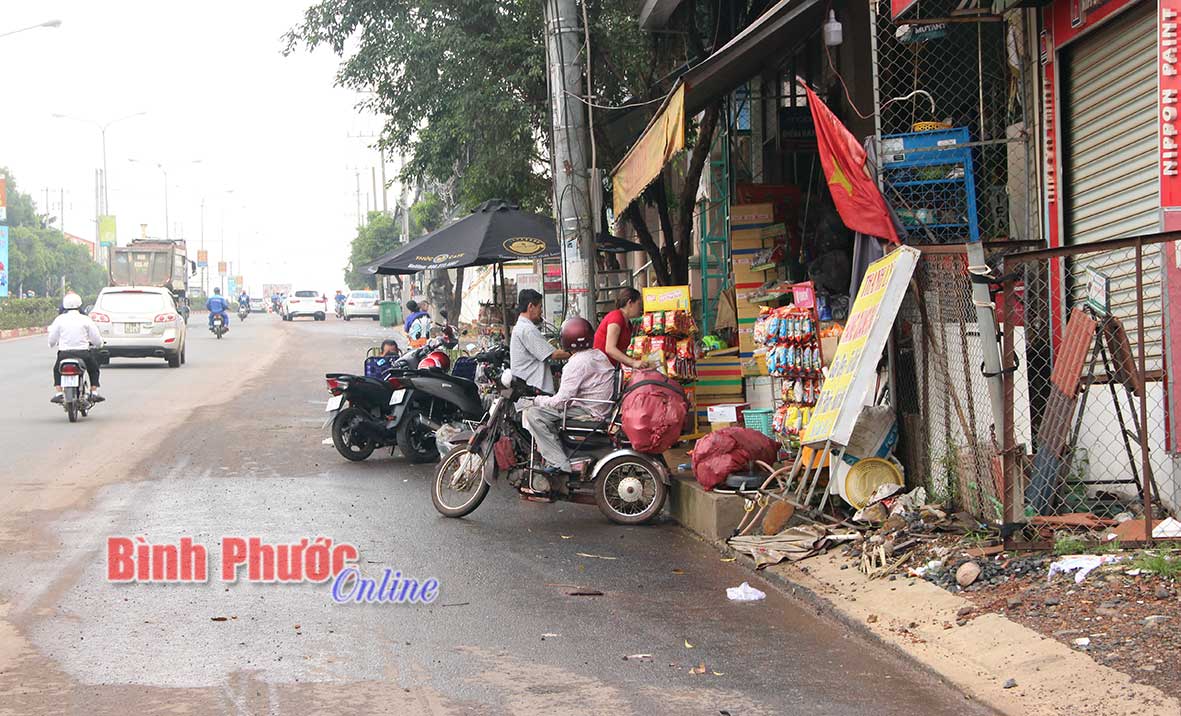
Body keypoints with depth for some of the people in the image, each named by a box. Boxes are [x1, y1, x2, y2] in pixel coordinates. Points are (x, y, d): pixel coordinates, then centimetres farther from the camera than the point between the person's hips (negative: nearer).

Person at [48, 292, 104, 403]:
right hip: (83, 353, 0)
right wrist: (98, 344, 27)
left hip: (64, 353, 1)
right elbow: (97, 340, 3)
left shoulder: (59, 319, 2)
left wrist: (52, 344, 31)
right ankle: (94, 393, 14)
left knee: (57, 369, 28)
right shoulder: (85, 319, 0)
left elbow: (52, 340, 7)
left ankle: (58, 393, 15)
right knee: (93, 369, 26)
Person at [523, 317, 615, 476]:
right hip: (603, 409, 10)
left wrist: (538, 400, -1)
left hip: (589, 413, -10)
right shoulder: (600, 355, 10)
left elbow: (561, 401, -20)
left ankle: (561, 464, -12)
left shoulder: (577, 363, -18)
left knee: (533, 413, -11)